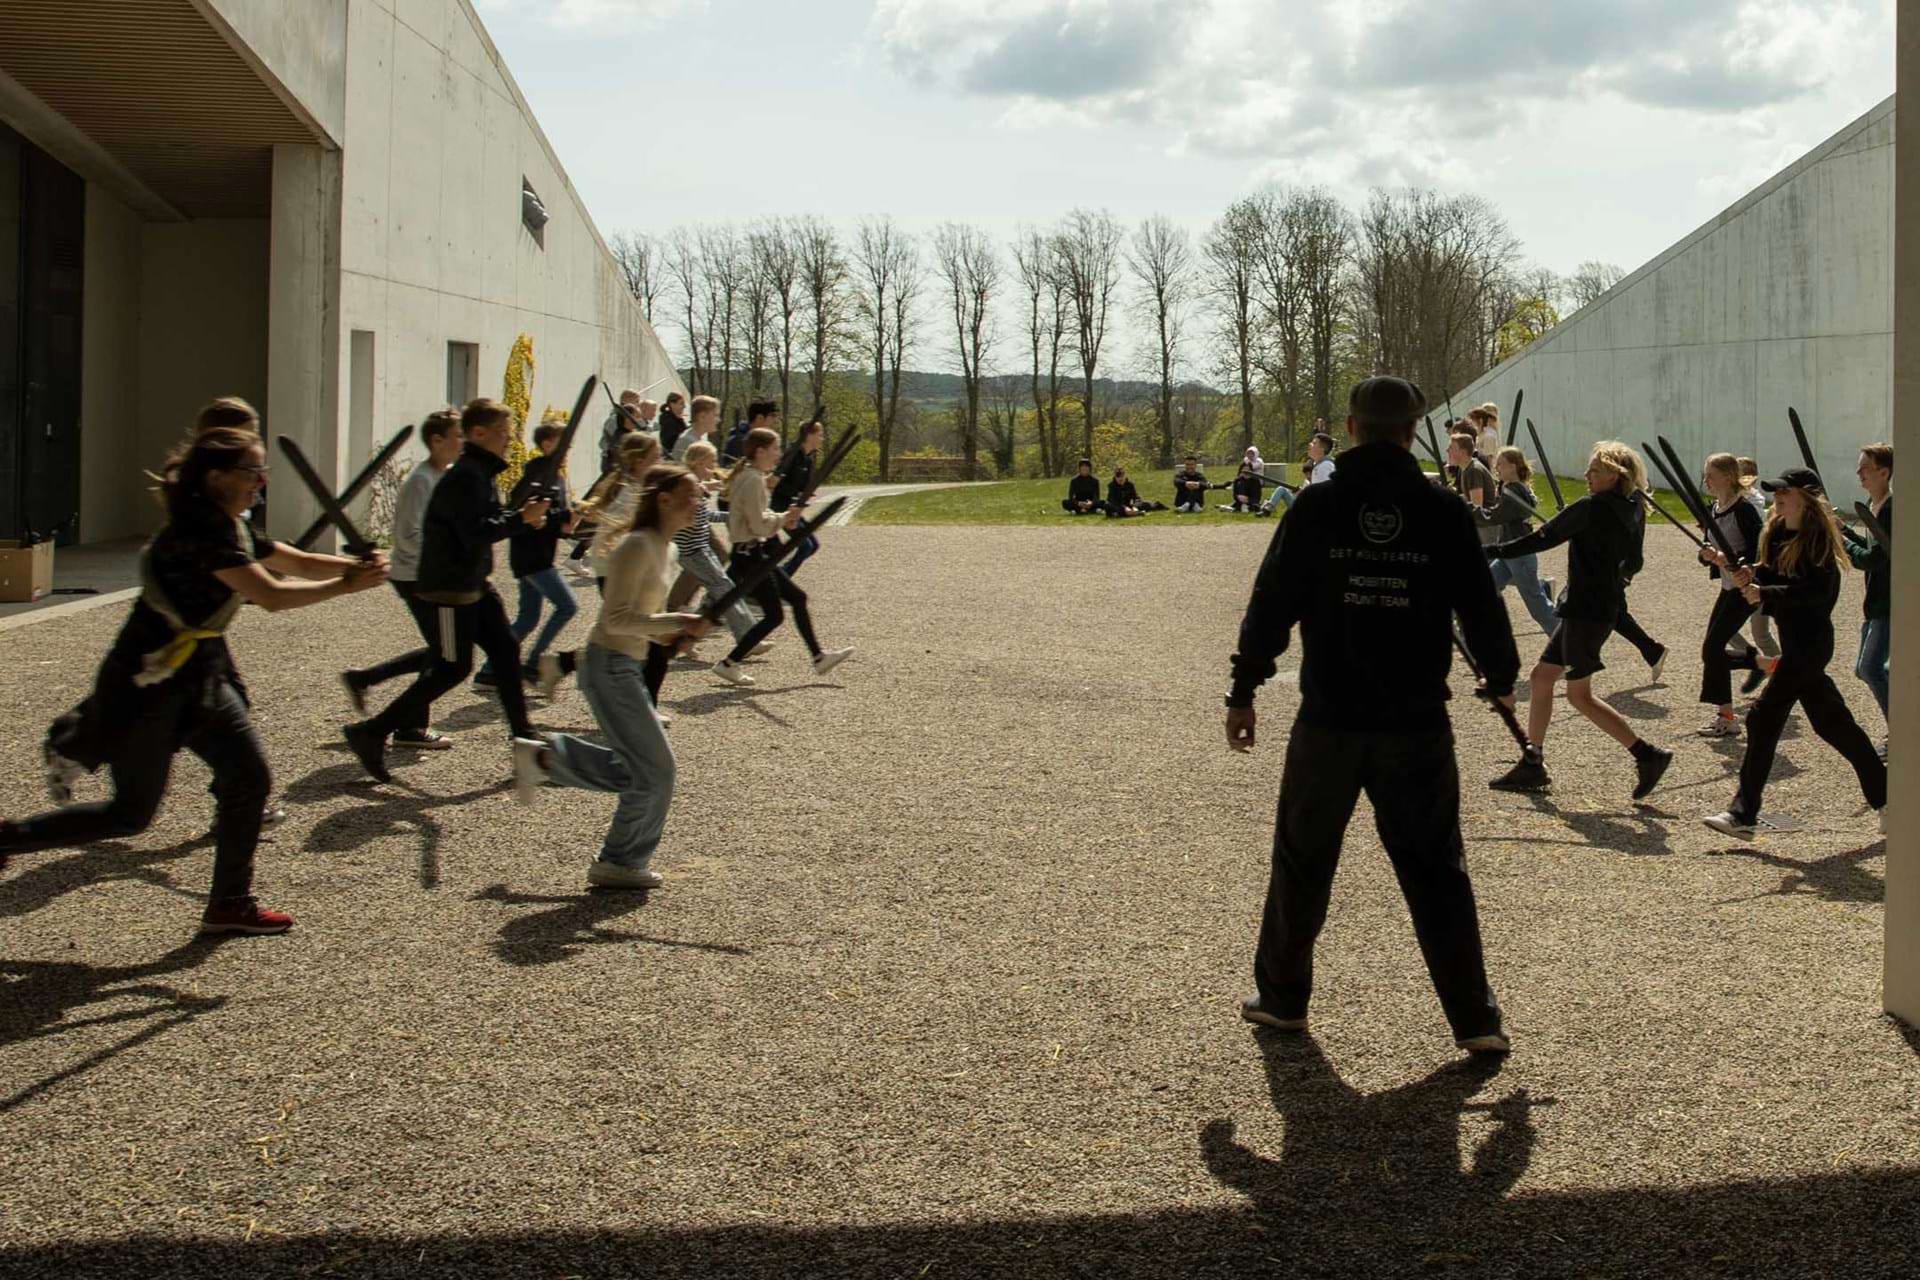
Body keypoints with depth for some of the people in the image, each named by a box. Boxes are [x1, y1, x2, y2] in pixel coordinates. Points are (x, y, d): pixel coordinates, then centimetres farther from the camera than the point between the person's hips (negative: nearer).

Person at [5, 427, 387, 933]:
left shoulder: (234, 530, 8)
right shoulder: (201, 532, -22)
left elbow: (298, 562, 10)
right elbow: (272, 595, -27)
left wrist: (358, 566, -7)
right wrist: (347, 585, -21)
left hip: (198, 678, 9)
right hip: (146, 684, -9)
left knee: (251, 778, 2)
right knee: (132, 812, -1)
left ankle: (231, 904, 11)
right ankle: (8, 838, 15)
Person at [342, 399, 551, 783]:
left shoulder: (483, 473, 13)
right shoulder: (464, 477, -19)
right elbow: (476, 532, -27)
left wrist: (523, 517, 0)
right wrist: (521, 519, -22)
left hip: (474, 584, 10)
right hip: (449, 588, -10)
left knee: (505, 651, 9)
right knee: (452, 668, -5)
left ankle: (524, 737, 16)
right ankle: (371, 734, 1)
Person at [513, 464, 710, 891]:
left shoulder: (666, 551, 12)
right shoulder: (638, 546, -17)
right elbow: (617, 619, -22)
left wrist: (672, 633, 3)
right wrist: (677, 622, -23)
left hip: (628, 668, 10)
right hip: (611, 667, -10)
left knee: (635, 769, 15)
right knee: (656, 769, -4)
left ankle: (541, 756, 22)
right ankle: (621, 864, 11)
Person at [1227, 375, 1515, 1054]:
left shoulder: (1317, 506, -4)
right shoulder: (1442, 512, -3)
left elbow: (1270, 605, -3)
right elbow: (1481, 608, 2)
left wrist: (1243, 692, 7)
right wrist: (1502, 676, 20)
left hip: (1328, 723, 0)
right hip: (1417, 725, 0)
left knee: (1302, 863, 15)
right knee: (1437, 870, 8)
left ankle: (1282, 998, 27)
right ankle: (1476, 1019, 6)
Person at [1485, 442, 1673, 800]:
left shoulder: (1591, 508, -16)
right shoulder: (1632, 511, 9)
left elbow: (1544, 538, -13)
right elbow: (1631, 561, 18)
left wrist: (1495, 551, -7)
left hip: (1586, 610, -9)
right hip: (1607, 604, 9)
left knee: (1579, 694, -3)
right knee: (1541, 677, 13)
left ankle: (1647, 755, -2)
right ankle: (1532, 765, 16)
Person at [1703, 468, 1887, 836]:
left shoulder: (1817, 536, -15)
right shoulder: (1776, 531, 11)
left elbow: (1817, 592, -23)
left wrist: (1763, 592, -23)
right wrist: (1750, 574, -3)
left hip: (1808, 642, -10)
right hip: (1796, 640, 10)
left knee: (1764, 719, -11)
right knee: (1831, 721, 16)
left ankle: (1744, 814, -8)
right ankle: (1884, 797, 27)